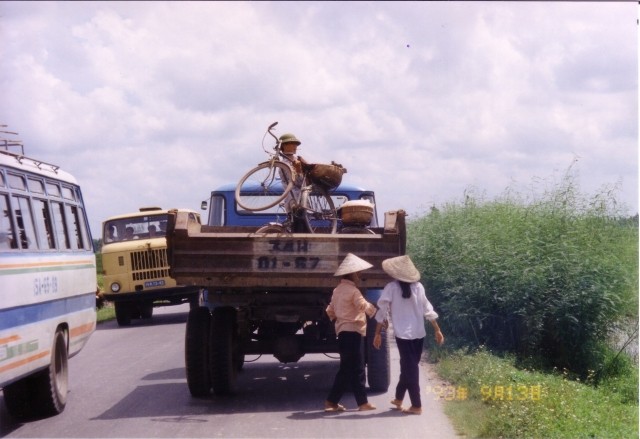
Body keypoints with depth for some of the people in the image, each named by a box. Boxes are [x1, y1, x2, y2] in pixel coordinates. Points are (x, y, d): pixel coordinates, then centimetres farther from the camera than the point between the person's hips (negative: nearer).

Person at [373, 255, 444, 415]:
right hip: (418, 333, 4)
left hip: (403, 333, -4)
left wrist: (377, 333, 0)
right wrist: (437, 330, 11)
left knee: (409, 368, 0)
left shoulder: (392, 287, -7)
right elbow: (428, 310, 5)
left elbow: (382, 310, -7)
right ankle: (398, 398, 31)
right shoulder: (418, 286, 3)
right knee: (410, 366, 18)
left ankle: (416, 406, -2)